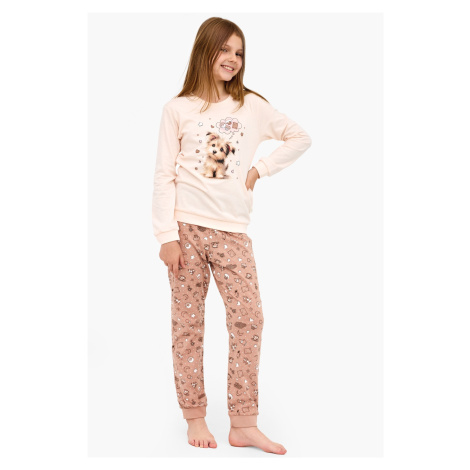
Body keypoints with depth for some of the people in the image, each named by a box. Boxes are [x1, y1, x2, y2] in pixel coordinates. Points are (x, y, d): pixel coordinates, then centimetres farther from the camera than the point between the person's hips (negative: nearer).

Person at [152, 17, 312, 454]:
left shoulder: (253, 105, 9)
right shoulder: (177, 109, 5)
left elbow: (300, 137, 16)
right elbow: (164, 175, 1)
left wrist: (260, 168, 5)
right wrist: (167, 235, -7)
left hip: (232, 231, 2)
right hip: (187, 227, -1)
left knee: (249, 319, -4)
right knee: (188, 322, 3)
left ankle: (243, 424, 7)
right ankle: (194, 416, 17)